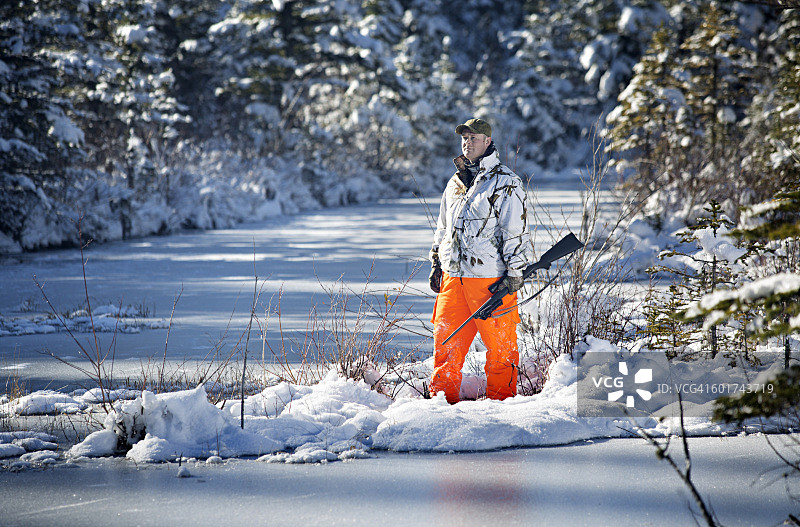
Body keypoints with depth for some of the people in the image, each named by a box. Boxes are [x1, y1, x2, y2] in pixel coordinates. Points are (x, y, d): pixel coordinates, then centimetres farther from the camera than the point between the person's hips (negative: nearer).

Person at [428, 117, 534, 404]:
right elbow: (443, 228, 26)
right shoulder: (455, 183, 17)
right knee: (446, 341, 4)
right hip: (453, 278, 6)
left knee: (499, 345, 2)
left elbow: (516, 231, -8)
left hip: (491, 278, -6)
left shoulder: (506, 183, -4)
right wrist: (436, 265, 20)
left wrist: (515, 272, -12)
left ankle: (501, 399, 12)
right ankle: (442, 398, 12)